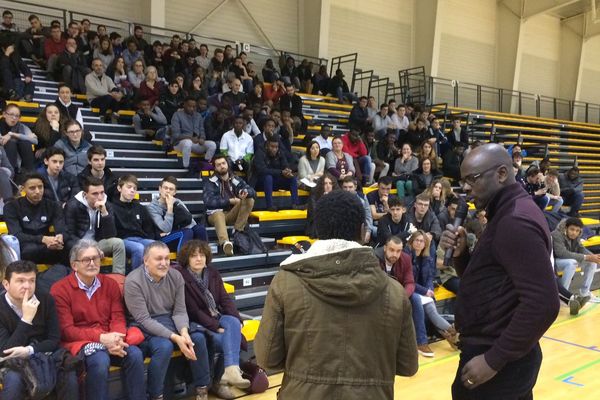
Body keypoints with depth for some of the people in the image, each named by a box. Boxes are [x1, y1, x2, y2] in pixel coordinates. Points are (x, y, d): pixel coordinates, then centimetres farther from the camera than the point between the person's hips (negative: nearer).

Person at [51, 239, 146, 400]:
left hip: (108, 339, 4)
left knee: (135, 354, -25)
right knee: (100, 360, -35)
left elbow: (118, 318, 4)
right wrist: (101, 338, -20)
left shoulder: (110, 284, 9)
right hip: (78, 342, -4)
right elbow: (66, 330, -9)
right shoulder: (60, 289, -4)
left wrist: (115, 339, -20)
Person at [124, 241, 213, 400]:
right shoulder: (133, 281, -17)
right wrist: (175, 337, -29)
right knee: (164, 346, -33)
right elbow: (144, 320, -21)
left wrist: (184, 332, -24)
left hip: (170, 321, 5)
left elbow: (180, 311, -1)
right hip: (145, 327, -5)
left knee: (198, 338, -19)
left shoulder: (175, 276, -2)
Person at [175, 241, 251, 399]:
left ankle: (230, 371, -33)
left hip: (216, 317, 6)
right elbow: (192, 310, -17)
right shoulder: (180, 277, -13)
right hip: (196, 323, -5)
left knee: (233, 323, -27)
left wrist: (237, 320, -13)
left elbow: (225, 299, 5)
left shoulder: (213, 273, 7)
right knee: (225, 339, -29)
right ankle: (231, 370, -14)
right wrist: (215, 326, -21)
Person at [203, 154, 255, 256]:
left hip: (233, 213, 4)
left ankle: (238, 232, -26)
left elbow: (253, 192, -2)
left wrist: (246, 192, -27)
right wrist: (229, 201, -17)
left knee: (249, 200, -19)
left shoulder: (236, 179, 7)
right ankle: (225, 243, -68)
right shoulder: (210, 182, -2)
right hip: (216, 213, -4)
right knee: (219, 215, -40)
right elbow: (209, 202, -16)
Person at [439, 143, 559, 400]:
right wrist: (460, 253, -4)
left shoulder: (515, 222, -21)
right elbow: (484, 279, 15)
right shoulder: (507, 214, 11)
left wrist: (494, 360, -23)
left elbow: (542, 304, -28)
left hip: (499, 361, -9)